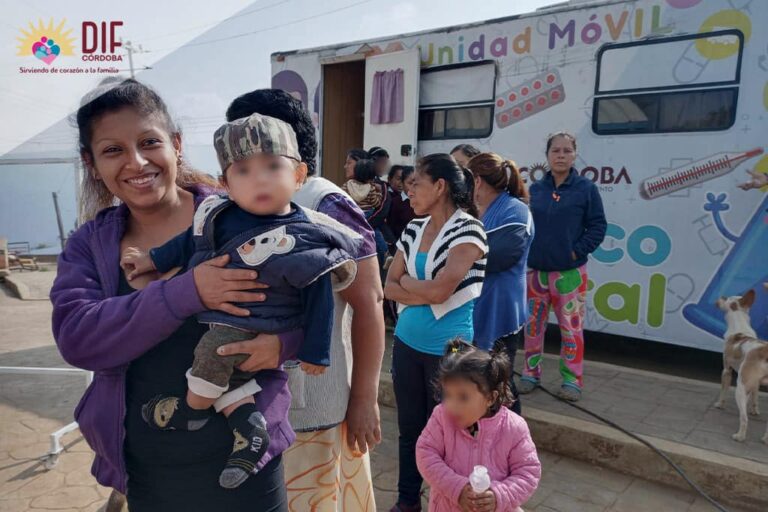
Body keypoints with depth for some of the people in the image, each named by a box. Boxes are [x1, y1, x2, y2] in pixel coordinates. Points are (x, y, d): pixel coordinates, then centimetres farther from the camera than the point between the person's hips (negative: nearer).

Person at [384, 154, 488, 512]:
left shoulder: (468, 230, -13)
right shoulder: (413, 230, 5)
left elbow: (439, 291, -21)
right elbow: (388, 288, 2)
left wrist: (405, 282, -5)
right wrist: (423, 293, -13)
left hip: (446, 348, -5)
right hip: (406, 342, 6)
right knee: (409, 427, 18)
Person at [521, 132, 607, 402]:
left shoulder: (586, 188, -2)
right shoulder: (535, 189, 5)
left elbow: (598, 227, -2)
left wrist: (578, 251, -11)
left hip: (570, 272, -3)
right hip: (535, 270, 3)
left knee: (571, 327, 3)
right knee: (533, 324, 10)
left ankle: (572, 380, 17)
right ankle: (530, 373, 25)